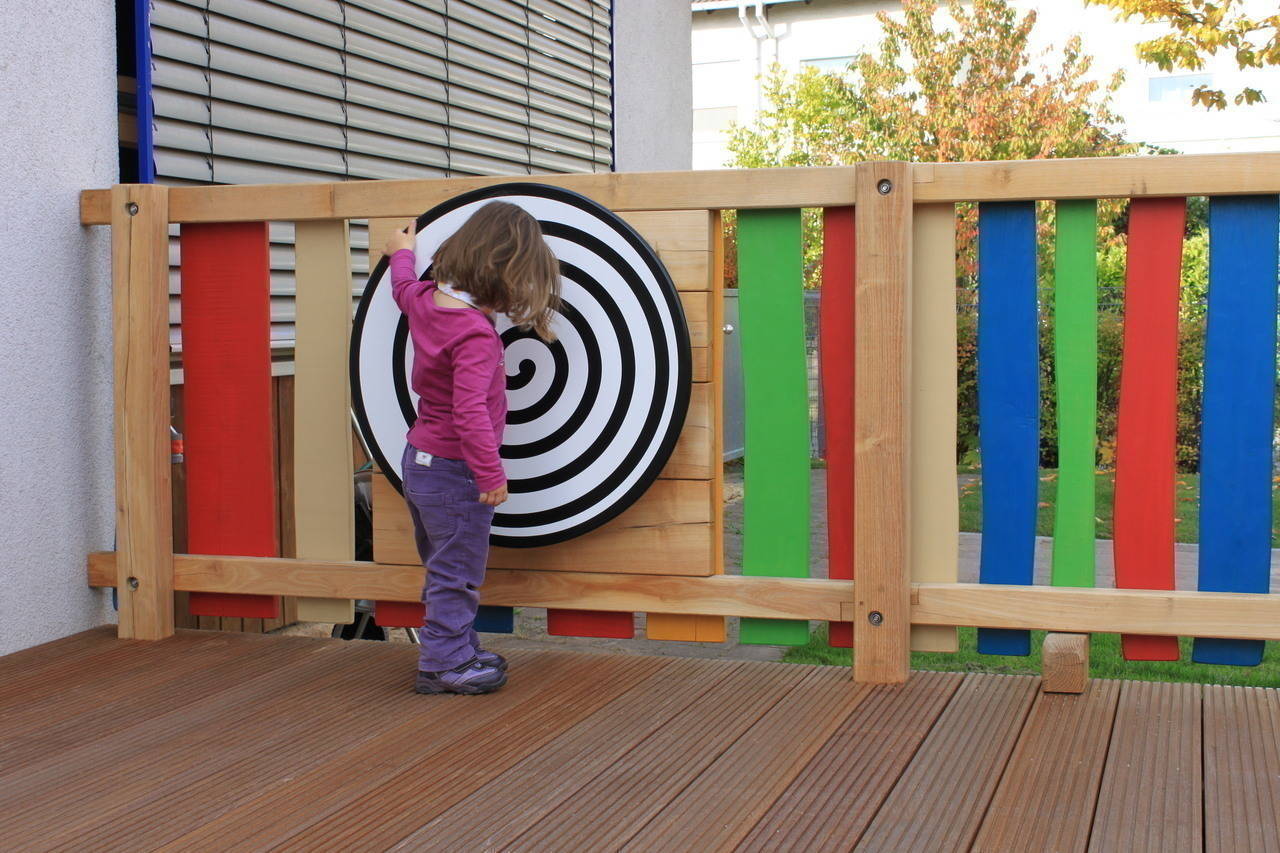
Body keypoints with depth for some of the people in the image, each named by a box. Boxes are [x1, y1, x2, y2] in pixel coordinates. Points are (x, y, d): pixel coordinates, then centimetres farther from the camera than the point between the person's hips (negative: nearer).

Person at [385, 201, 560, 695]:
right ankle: (445, 664, 9)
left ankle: (458, 651, 31)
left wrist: (402, 253, 47)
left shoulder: (428, 300, 1)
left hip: (421, 459, 10)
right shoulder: (475, 333, -25)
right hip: (455, 470, -10)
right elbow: (470, 412, -31)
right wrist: (491, 474, -26)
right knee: (457, 571, 1)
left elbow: (404, 289, 27)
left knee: (445, 567, 19)